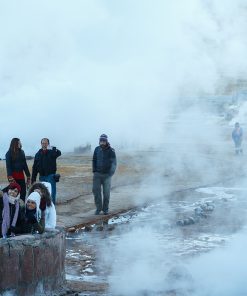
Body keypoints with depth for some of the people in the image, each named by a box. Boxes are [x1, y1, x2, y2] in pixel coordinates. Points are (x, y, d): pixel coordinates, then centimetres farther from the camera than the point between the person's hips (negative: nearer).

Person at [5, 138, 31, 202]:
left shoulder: (21, 152, 11)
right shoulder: (9, 153, -4)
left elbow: (25, 165, 14)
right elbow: (8, 166, -9)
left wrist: (28, 176, 9)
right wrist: (10, 178, -19)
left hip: (21, 175, 5)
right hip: (13, 175, -5)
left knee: (23, 192, 0)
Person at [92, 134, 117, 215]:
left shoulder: (111, 151, -5)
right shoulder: (97, 149, 4)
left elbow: (114, 163, -7)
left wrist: (111, 173, -18)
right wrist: (94, 170, 5)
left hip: (106, 174, -2)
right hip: (97, 174, 2)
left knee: (106, 192, 2)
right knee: (96, 190, -6)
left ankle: (105, 209, 14)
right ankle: (98, 208, 4)